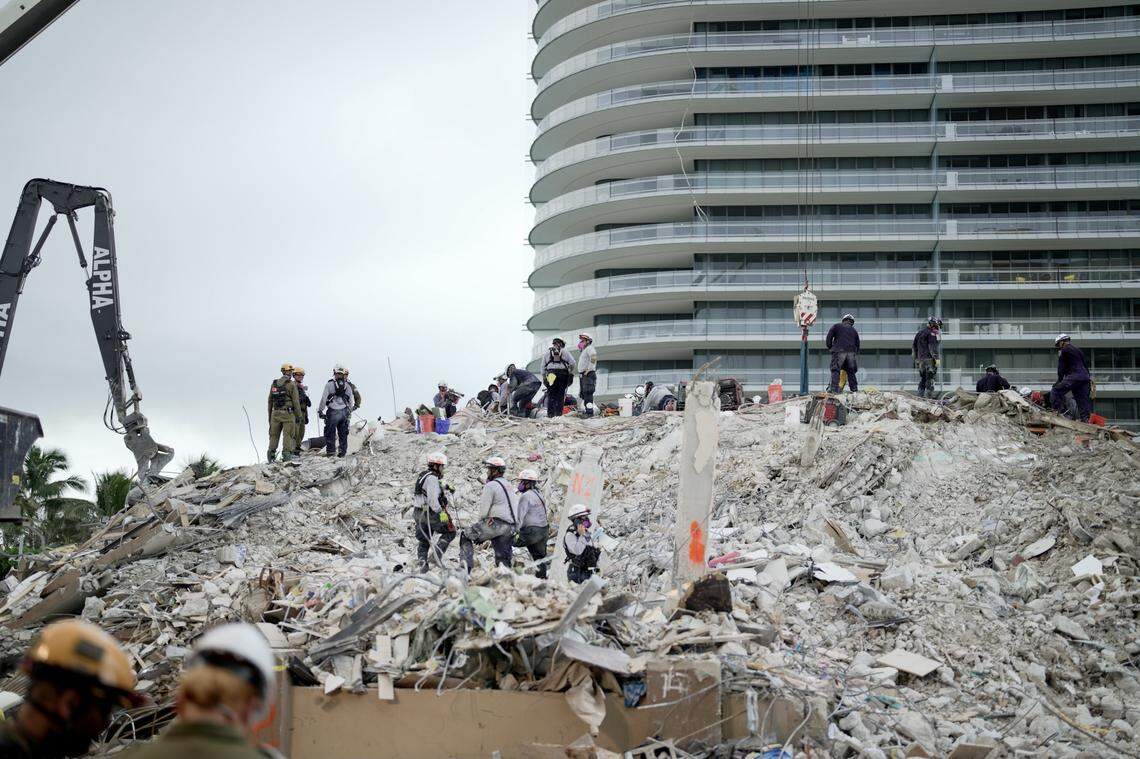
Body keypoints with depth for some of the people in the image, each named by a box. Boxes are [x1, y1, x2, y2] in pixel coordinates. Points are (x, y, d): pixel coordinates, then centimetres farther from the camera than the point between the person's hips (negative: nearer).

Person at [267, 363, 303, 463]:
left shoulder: (274, 384, 10)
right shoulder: (291, 384, -5)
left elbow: (270, 401, 13)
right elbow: (296, 401, -7)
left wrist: (270, 416, 19)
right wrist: (299, 416, -1)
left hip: (275, 413, 5)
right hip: (288, 413, -5)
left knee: (274, 435, 9)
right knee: (288, 435, -2)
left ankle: (271, 456, 6)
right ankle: (286, 454, -7)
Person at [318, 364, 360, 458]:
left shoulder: (330, 384, -7)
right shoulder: (348, 385, 5)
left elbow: (324, 399, -4)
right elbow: (351, 401, 11)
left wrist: (320, 410, 6)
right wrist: (350, 411, 24)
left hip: (333, 412, -4)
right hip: (344, 412, 4)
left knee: (330, 432, 4)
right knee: (343, 433, 10)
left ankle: (330, 450, 2)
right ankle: (342, 452, 11)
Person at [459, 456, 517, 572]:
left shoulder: (491, 486, -6)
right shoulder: (508, 485, 21)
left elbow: (484, 509, -9)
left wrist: (482, 521, 8)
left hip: (496, 523, -8)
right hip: (510, 527, 8)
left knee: (466, 536, 3)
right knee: (503, 557, 12)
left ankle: (467, 566, -8)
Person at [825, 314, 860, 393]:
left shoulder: (836, 326, 13)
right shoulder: (854, 331, 23)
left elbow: (829, 337, 2)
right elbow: (857, 345, 22)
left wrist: (830, 347, 13)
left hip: (839, 351, -4)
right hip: (851, 352, 4)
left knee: (835, 370, -7)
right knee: (851, 371, 13)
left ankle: (834, 388, -19)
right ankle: (854, 389, 12)